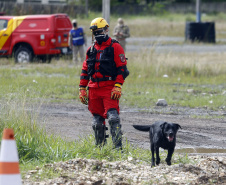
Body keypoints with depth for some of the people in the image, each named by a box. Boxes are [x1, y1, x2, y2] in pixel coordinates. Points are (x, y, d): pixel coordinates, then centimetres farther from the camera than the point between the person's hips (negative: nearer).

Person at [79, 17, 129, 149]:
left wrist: (118, 86, -16)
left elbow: (122, 68, -7)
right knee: (97, 119, 8)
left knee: (113, 117, -17)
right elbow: (85, 70, 21)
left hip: (109, 88, -6)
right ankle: (100, 147, 16)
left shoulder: (115, 47, -1)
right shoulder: (91, 50, 16)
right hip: (94, 89, 6)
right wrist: (82, 88, 14)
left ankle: (118, 146, -19)